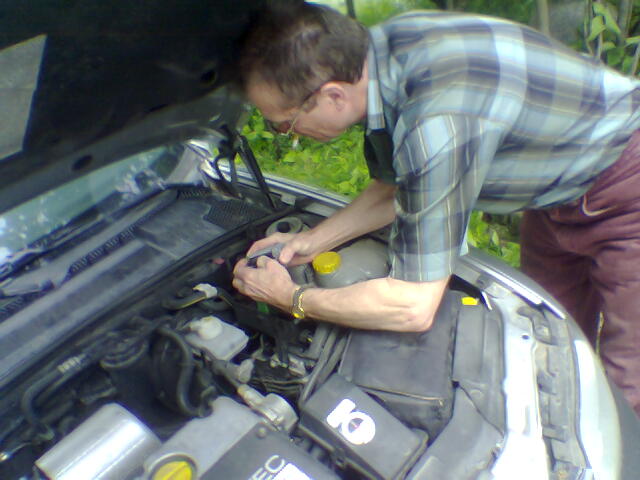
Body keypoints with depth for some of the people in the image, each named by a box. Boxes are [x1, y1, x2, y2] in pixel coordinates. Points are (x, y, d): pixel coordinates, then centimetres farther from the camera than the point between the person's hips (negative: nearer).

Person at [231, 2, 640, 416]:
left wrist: (293, 298, -21)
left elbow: (414, 308, -33)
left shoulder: (436, 127, -42)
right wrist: (314, 240, -5)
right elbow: (396, 189, 2)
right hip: (563, 194, 8)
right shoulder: (380, 46, -14)